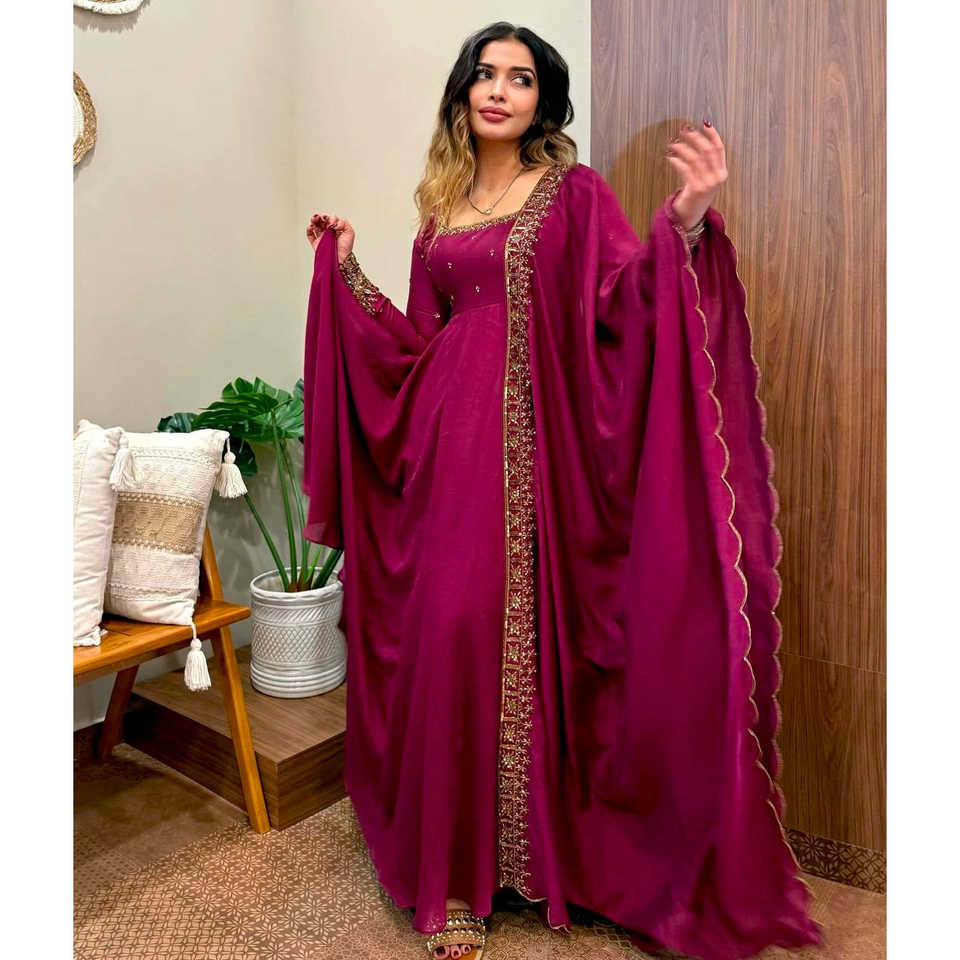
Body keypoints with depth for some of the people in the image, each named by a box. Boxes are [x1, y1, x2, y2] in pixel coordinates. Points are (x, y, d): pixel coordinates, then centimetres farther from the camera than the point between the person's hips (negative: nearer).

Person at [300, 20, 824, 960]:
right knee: (450, 630, -2)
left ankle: (541, 842, 22)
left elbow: (627, 296, -8)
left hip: (536, 443, -3)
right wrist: (347, 273, 18)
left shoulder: (574, 193, 7)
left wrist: (686, 218, -22)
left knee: (531, 633, -1)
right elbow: (417, 341, 16)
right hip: (452, 442, 3)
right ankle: (456, 876, 13)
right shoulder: (441, 208, 18)